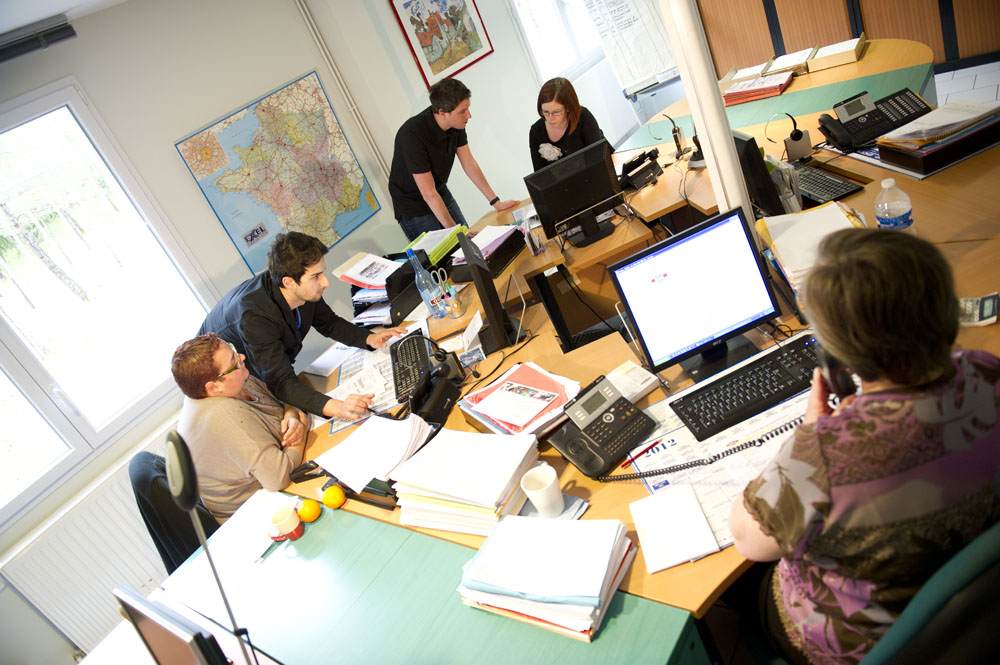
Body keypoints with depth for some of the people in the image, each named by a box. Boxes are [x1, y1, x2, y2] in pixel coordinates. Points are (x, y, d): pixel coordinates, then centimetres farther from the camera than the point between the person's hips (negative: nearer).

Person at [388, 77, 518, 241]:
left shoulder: (456, 123, -11)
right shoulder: (412, 135, -32)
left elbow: (469, 163, 0)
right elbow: (429, 194, -30)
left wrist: (496, 202, -1)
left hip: (442, 194, 7)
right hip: (414, 207, -7)